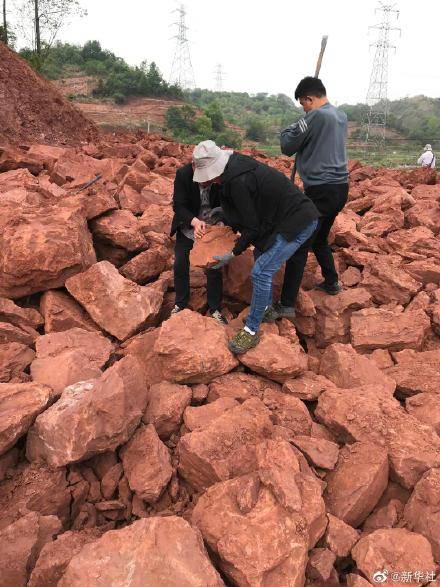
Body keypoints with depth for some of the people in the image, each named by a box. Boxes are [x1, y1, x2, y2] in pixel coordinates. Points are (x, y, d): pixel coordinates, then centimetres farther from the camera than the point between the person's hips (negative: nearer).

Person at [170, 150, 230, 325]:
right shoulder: (183, 174, -23)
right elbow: (178, 205, -21)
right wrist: (194, 221, -39)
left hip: (211, 227, -1)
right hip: (187, 225, 1)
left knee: (214, 267, -1)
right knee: (180, 266, 4)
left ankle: (214, 308, 18)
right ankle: (180, 304, 26)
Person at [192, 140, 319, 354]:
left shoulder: (238, 182, -23)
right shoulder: (235, 165, 5)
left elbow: (252, 226, -16)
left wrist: (233, 254, -8)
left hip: (298, 223, -10)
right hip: (288, 217, 10)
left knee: (261, 272, -12)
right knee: (261, 256, 21)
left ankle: (251, 331, -1)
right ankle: (266, 307, 37)